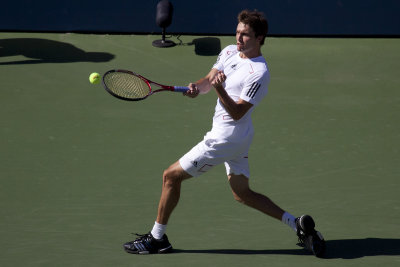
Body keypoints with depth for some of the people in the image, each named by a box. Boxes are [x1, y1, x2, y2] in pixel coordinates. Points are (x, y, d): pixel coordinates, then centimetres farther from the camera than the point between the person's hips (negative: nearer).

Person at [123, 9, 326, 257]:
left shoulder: (259, 73, -22)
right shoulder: (229, 52, 3)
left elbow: (236, 113, -24)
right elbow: (208, 80, 8)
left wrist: (219, 88, -39)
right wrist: (197, 87, -14)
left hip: (226, 138, -10)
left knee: (172, 175, -1)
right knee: (242, 193, 18)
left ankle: (157, 238, 11)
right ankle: (297, 223, 12)